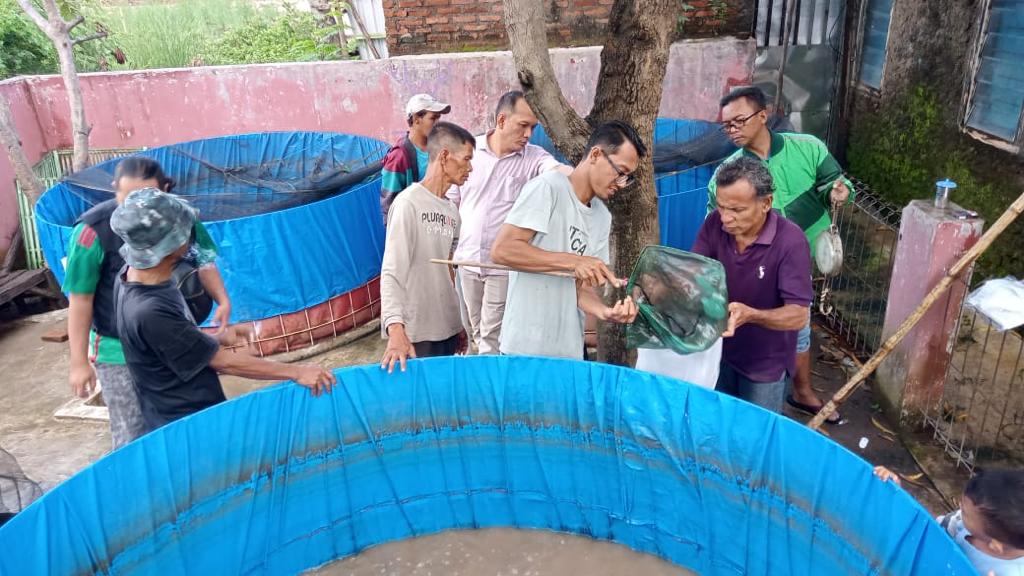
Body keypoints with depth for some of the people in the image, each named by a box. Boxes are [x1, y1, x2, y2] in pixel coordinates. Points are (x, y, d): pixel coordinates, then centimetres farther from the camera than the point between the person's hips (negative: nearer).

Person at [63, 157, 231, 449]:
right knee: (132, 436, 6)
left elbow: (203, 260, 4)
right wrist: (79, 362, -11)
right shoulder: (94, 230, -23)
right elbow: (80, 299, -15)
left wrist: (223, 299, -15)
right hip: (119, 350, -4)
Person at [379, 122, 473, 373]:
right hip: (416, 334, -7)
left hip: (447, 330, 7)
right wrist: (395, 330, -30)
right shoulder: (409, 203, -12)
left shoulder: (451, 210, 12)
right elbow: (392, 272, -19)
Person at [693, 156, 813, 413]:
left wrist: (750, 315, -44)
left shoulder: (791, 241, -27)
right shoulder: (715, 224, -14)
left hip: (766, 364, -4)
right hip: (719, 351, 4)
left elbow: (798, 315, -27)